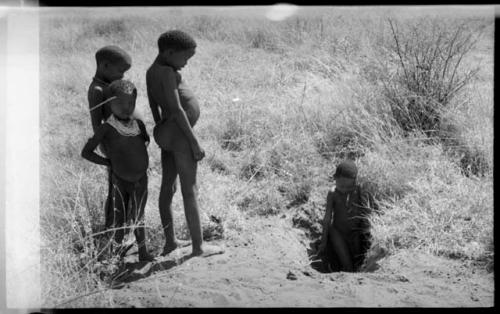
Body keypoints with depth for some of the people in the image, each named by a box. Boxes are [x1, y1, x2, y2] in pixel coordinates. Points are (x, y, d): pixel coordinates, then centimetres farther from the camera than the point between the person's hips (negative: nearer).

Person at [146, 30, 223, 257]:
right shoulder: (167, 72, -19)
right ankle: (198, 245, 3)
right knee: (190, 190, -3)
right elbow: (176, 109, -22)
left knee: (167, 187, 13)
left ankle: (170, 242, 22)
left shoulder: (151, 72, 10)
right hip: (180, 134, -10)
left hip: (166, 133, 10)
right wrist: (194, 141, -18)